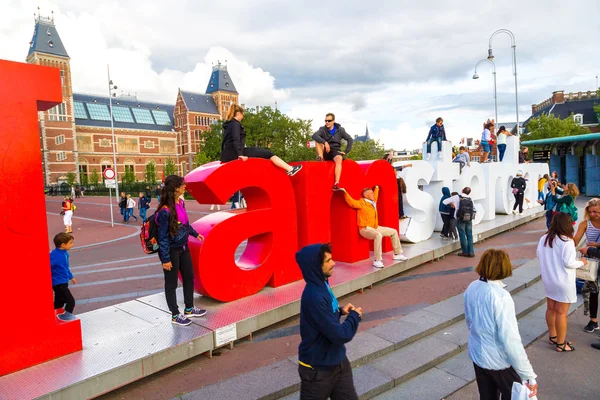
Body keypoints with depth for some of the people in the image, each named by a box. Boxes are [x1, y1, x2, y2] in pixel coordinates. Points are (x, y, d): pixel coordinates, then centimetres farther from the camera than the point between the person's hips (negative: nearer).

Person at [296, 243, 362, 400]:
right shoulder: (314, 296, -30)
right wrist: (355, 316, -11)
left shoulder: (322, 285, -1)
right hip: (318, 369, -8)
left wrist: (340, 311, -3)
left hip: (338, 361, 8)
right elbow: (340, 335, -28)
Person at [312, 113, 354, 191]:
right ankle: (320, 157, -29)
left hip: (335, 151, -1)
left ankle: (336, 184, -47)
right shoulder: (322, 129, 2)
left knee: (339, 159, -37)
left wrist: (346, 152, -9)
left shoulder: (340, 130, 5)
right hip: (325, 152, 1)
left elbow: (350, 140, 3)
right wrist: (325, 142, -34)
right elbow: (314, 136, -19)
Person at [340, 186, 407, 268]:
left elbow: (375, 196, 37)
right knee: (378, 235, -40)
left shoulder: (373, 202, 14)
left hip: (375, 227, 10)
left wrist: (376, 188, 47)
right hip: (365, 229, -10)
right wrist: (345, 193, -37)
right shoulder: (361, 203, -11)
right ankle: (377, 261, -37)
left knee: (393, 232, 12)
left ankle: (397, 254, 23)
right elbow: (352, 202, -27)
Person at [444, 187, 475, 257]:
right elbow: (474, 209, 16)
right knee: (469, 235, 9)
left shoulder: (457, 197, -1)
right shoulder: (470, 199, 9)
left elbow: (444, 202, 1)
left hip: (461, 219, -3)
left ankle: (465, 252, 8)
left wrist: (452, 203, 19)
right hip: (469, 219, 3)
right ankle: (471, 252, 10)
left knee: (462, 235, 4)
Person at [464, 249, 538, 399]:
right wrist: (528, 375, -21)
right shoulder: (501, 297, -29)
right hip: (499, 361, -6)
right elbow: (510, 340, -28)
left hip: (476, 354, 6)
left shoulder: (471, 288, -7)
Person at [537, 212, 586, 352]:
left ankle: (553, 336, 34)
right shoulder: (567, 241, -20)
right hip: (563, 282, -6)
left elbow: (539, 256, 9)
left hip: (548, 280, 7)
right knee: (561, 313, 3)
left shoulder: (544, 239, -1)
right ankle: (561, 344, 14)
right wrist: (582, 262, -1)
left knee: (551, 308, 18)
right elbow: (569, 263, -19)